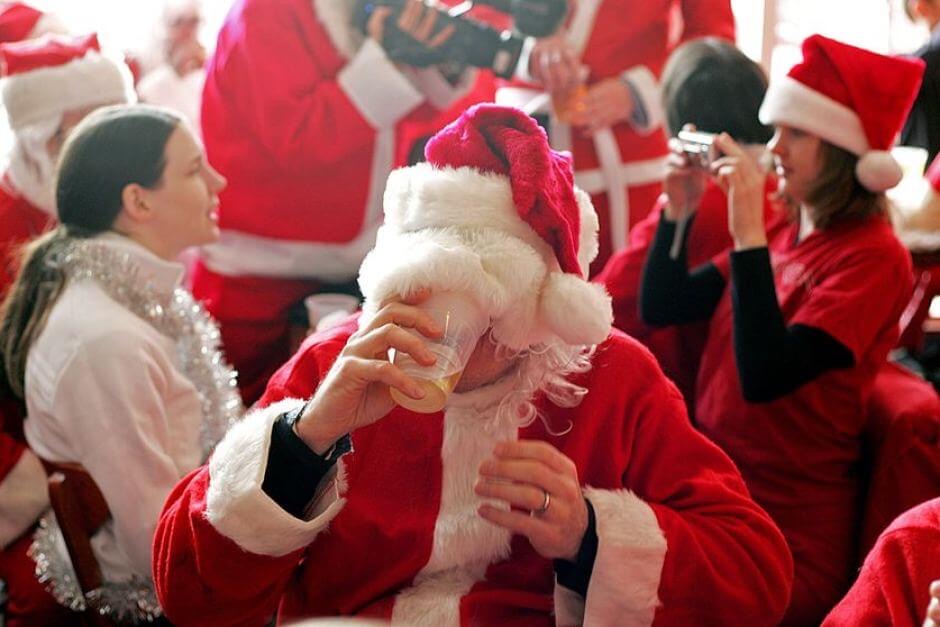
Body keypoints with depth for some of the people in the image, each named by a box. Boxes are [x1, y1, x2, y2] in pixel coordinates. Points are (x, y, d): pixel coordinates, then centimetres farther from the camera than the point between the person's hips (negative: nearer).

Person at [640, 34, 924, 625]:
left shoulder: (874, 258, -14)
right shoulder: (783, 234, 10)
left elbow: (765, 378, -26)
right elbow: (661, 308, 11)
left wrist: (749, 236, -26)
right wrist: (677, 206, -1)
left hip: (786, 535, -7)